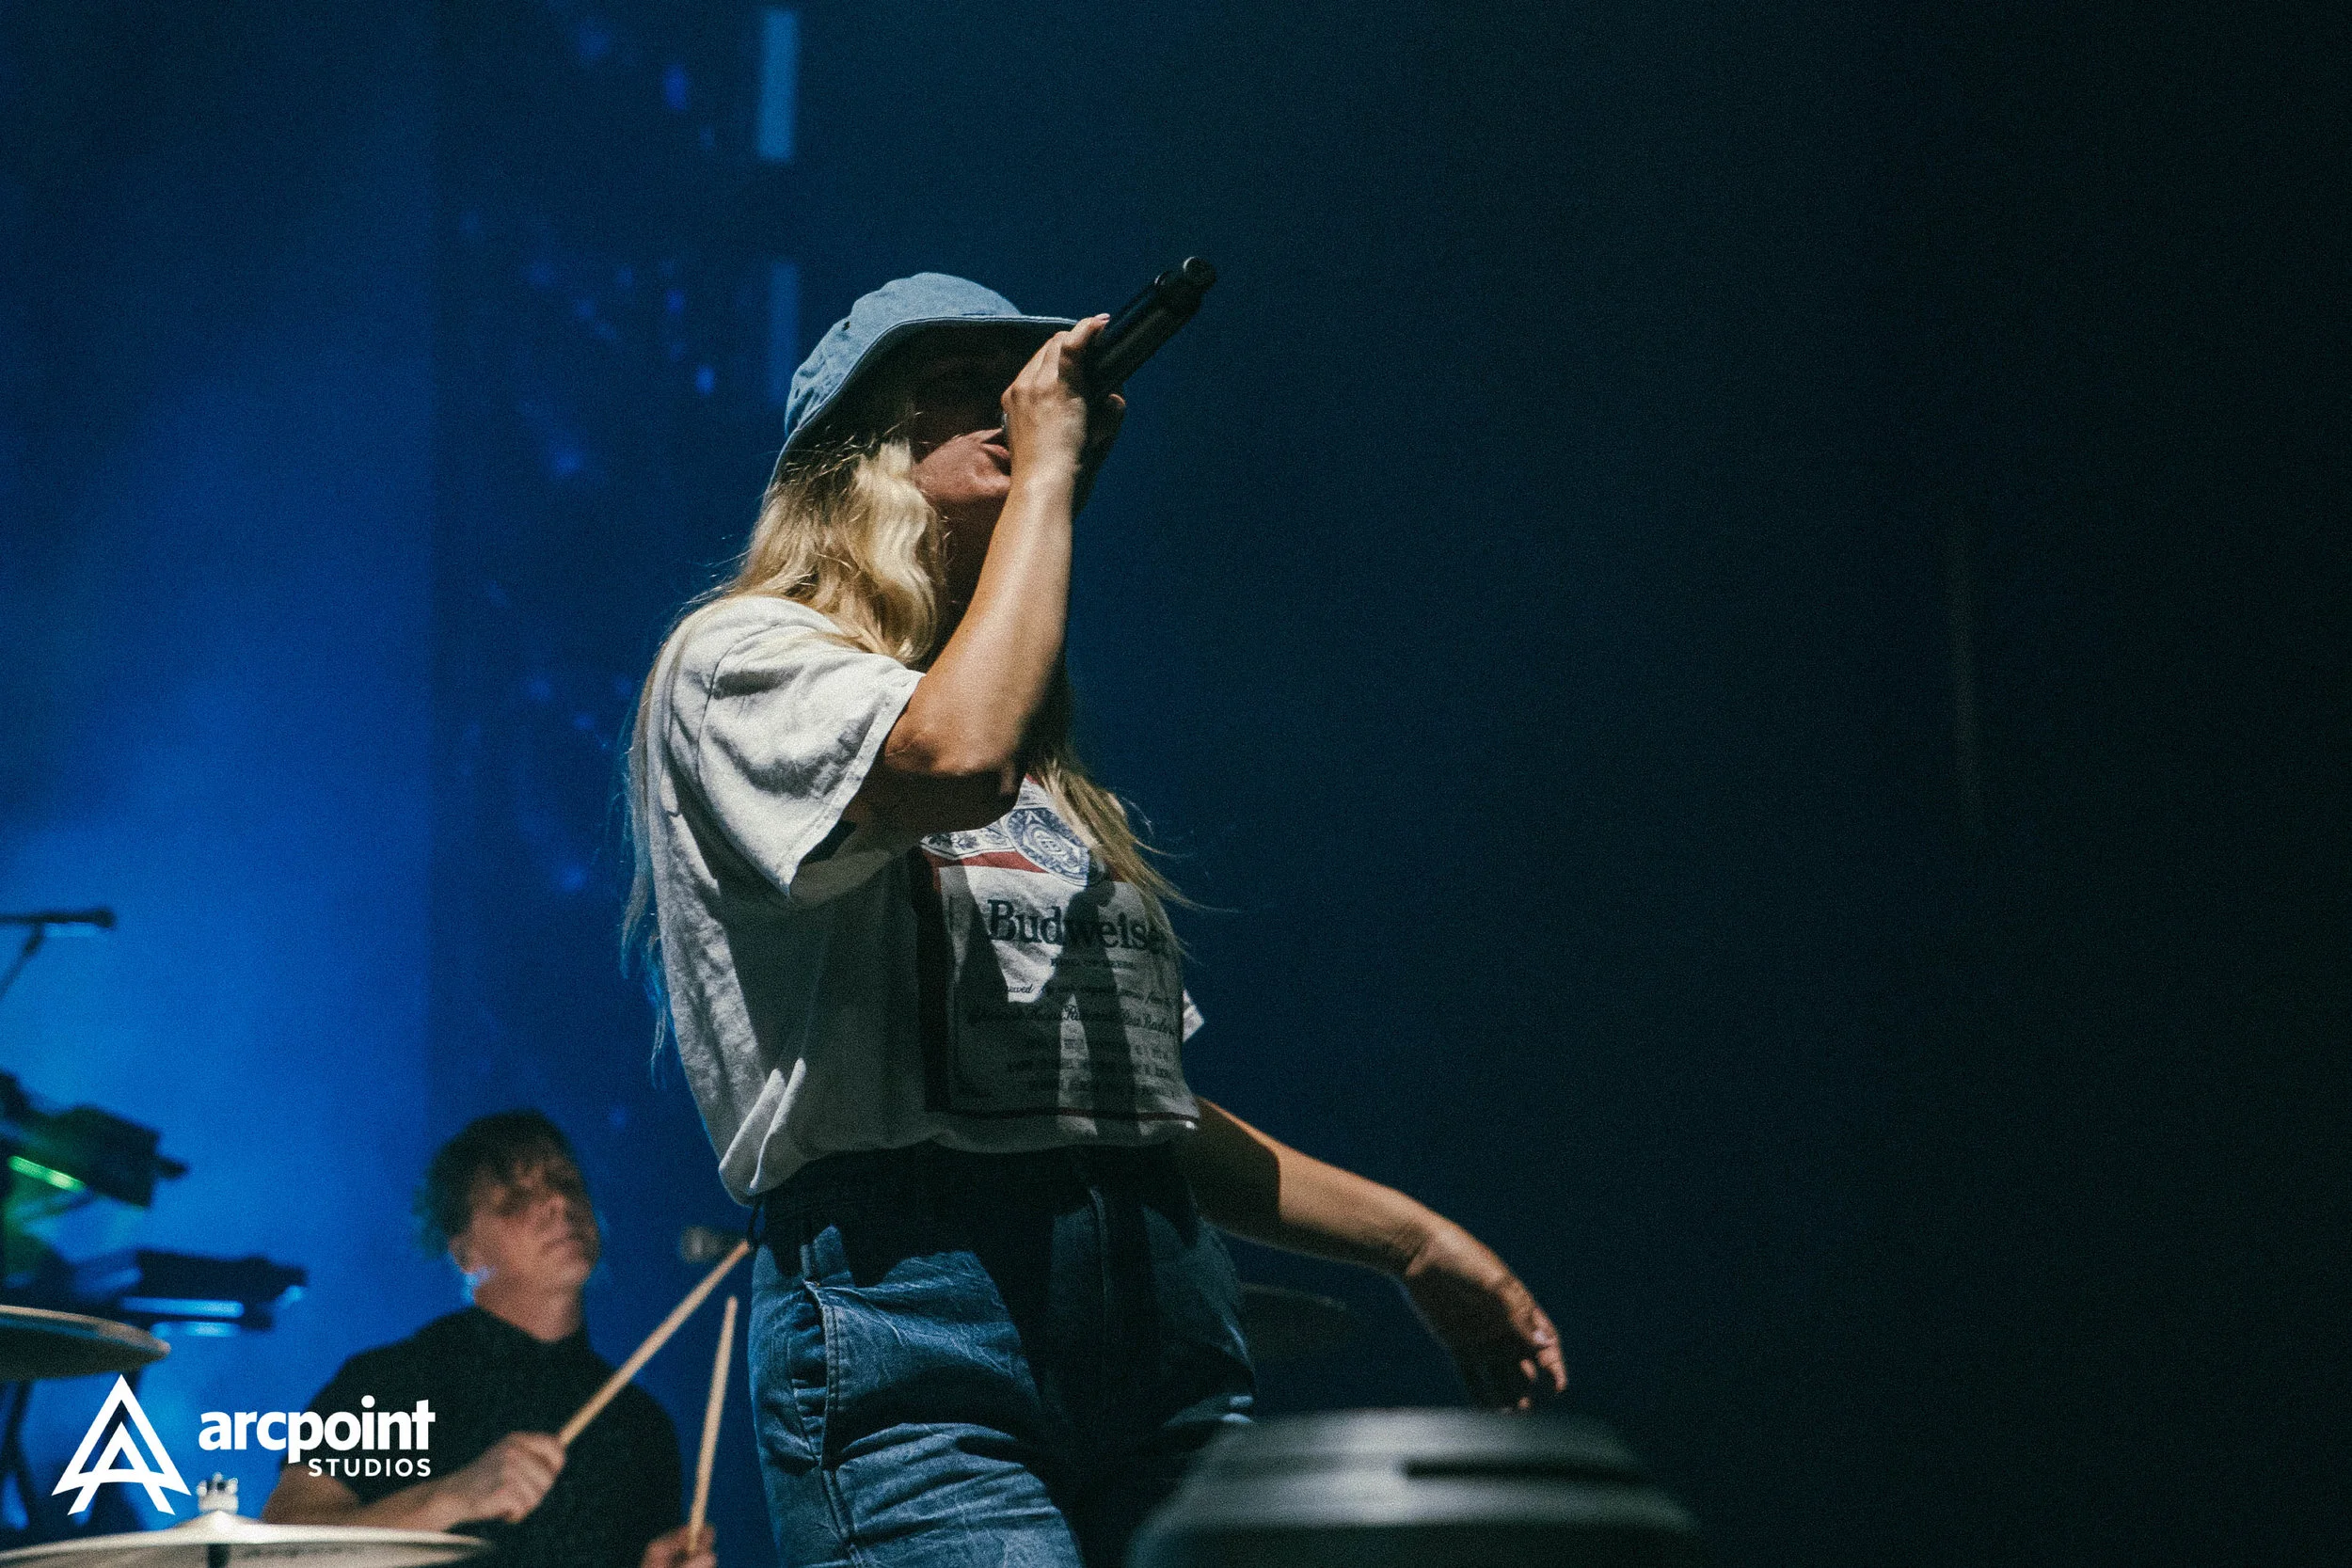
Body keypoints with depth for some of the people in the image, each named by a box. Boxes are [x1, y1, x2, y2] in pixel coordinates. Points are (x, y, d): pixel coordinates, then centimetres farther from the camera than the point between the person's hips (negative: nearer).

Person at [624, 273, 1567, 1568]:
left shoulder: (1057, 787, 28)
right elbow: (957, 756, -16)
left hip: (1162, 1314, 7)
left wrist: (1410, 1238, 26)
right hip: (910, 1323, -7)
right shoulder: (737, 660, 6)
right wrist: (1044, 476, -2)